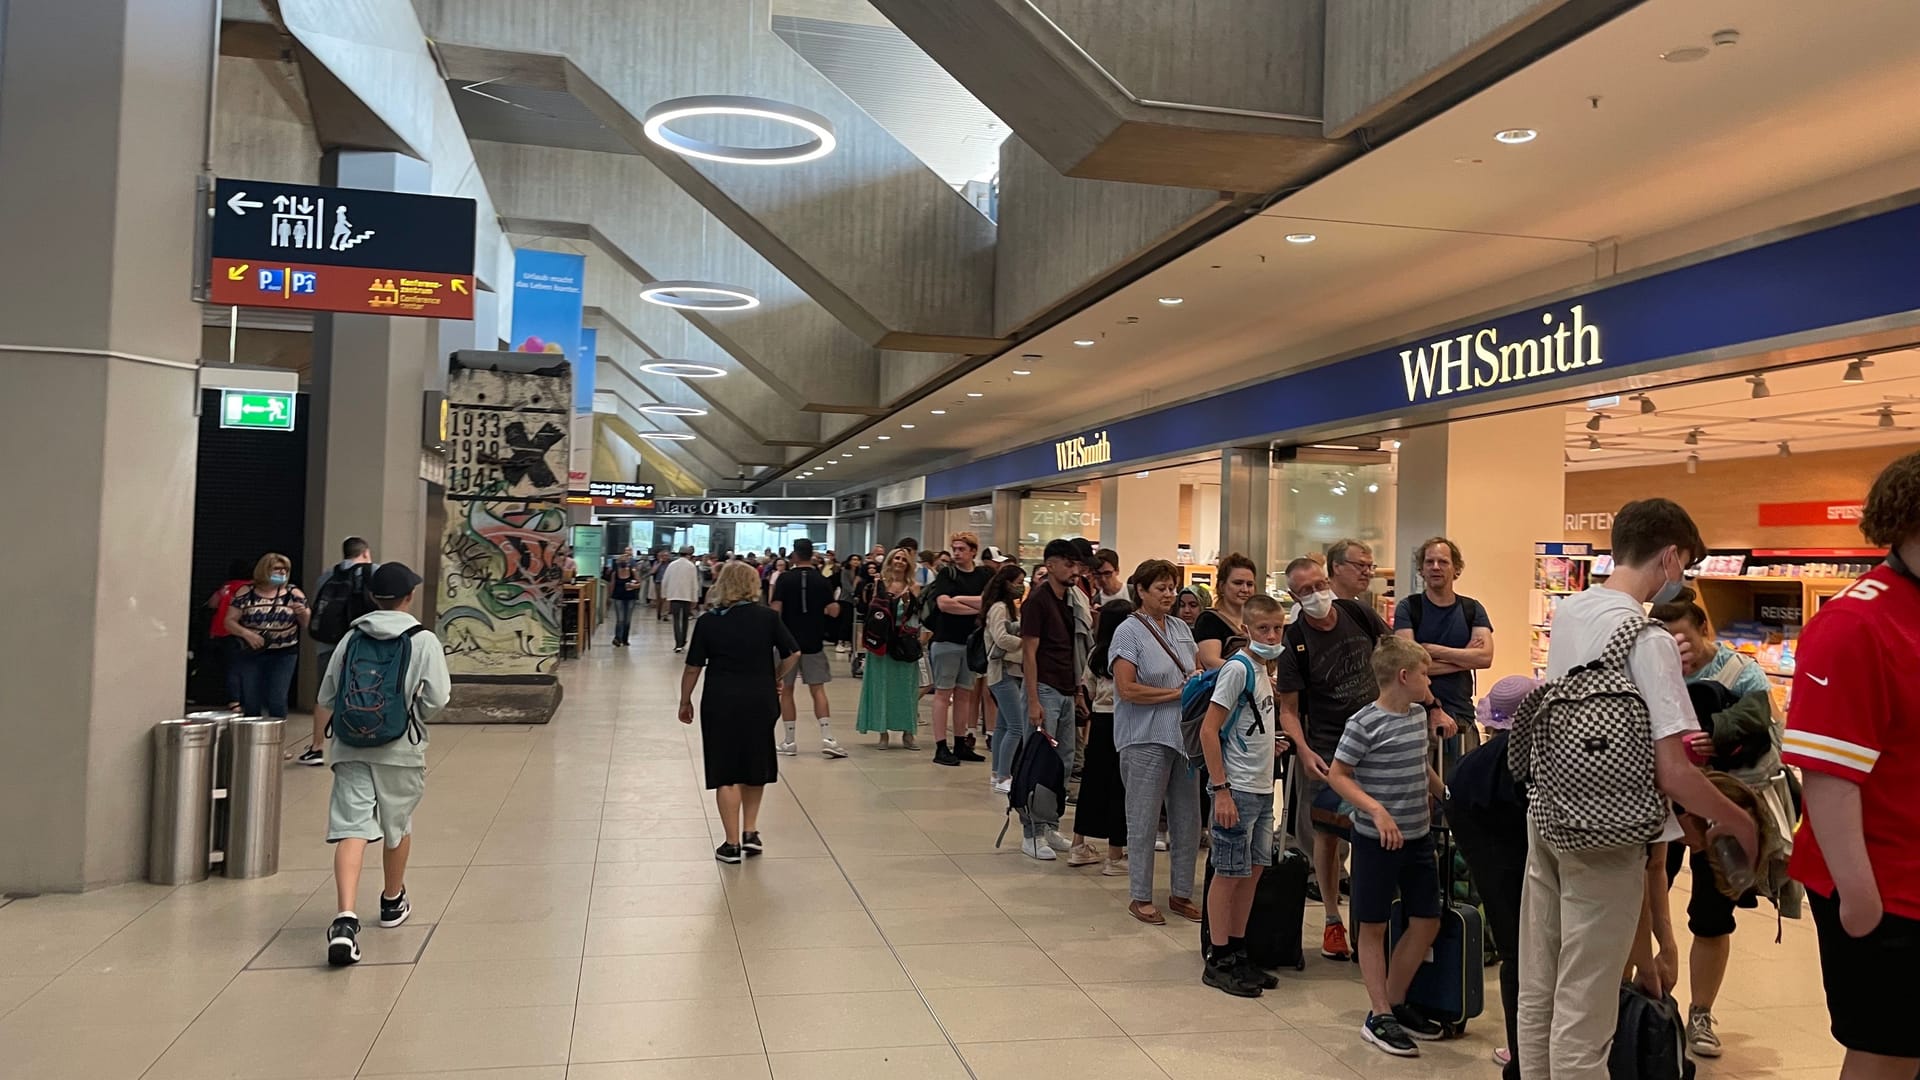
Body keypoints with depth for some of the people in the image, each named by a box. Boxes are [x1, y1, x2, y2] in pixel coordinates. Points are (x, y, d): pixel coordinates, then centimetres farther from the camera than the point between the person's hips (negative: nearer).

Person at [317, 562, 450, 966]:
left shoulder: (351, 638, 6)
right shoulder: (424, 641, -5)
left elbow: (324, 701, 8)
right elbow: (437, 701, -10)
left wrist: (333, 734, 25)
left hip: (350, 750, 2)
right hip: (400, 750, -2)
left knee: (351, 829, -5)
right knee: (398, 827, 18)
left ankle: (345, 918, -22)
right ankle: (393, 902, 37)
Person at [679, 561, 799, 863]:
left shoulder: (708, 622, -4)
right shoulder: (767, 617, -4)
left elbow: (693, 668, -2)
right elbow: (793, 653, -5)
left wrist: (685, 701, 11)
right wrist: (777, 677, 12)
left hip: (721, 703, -1)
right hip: (760, 702, 1)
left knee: (726, 773, 6)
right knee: (755, 766, 20)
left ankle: (732, 844, 9)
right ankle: (750, 832, 18)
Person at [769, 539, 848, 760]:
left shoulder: (784, 579, -6)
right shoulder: (822, 581, -1)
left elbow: (775, 610, -11)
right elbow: (833, 611, -5)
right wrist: (835, 599, 16)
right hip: (813, 643, 1)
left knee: (786, 690, 9)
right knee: (818, 690, 5)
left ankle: (789, 741, 10)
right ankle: (827, 738, -6)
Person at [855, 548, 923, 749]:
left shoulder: (912, 588, 6)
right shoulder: (879, 584, 3)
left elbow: (916, 617, -1)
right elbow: (868, 611, 2)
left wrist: (907, 600, -16)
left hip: (904, 643, 1)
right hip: (882, 642, -1)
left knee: (905, 686, 4)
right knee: (882, 685, 4)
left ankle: (907, 732, 11)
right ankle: (884, 731, 11)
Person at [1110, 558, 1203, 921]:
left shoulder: (1180, 629, 12)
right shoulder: (1129, 632, -8)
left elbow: (1197, 671, 21)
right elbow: (1127, 688, -16)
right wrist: (1176, 693, -13)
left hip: (1184, 737, 7)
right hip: (1145, 739, -7)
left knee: (1187, 819, 11)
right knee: (1144, 821, 2)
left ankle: (1181, 894, 25)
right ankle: (1140, 897, 14)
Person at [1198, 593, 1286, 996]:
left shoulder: (1262, 669, 11)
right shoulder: (1237, 668, -15)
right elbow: (1209, 730, -19)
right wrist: (1221, 790, -20)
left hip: (1262, 789, 9)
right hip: (1237, 790, -9)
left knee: (1252, 871, 13)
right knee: (1229, 874, 0)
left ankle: (1238, 953, 24)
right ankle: (1218, 962, 9)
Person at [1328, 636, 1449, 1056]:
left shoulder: (1419, 715, 5)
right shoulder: (1364, 724, -17)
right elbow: (1337, 776, -15)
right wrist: (1376, 809, -24)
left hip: (1419, 837, 8)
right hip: (1376, 840, -7)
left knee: (1427, 922, 11)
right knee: (1374, 926, 4)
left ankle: (1395, 1003, 26)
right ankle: (1379, 1017, 12)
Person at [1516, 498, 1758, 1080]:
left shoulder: (1567, 611, 4)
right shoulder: (1649, 639, -17)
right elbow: (1673, 773, -20)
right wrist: (1740, 824, -4)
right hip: (1605, 834, -7)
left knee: (1537, 994, 17)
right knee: (1583, 1014, 2)